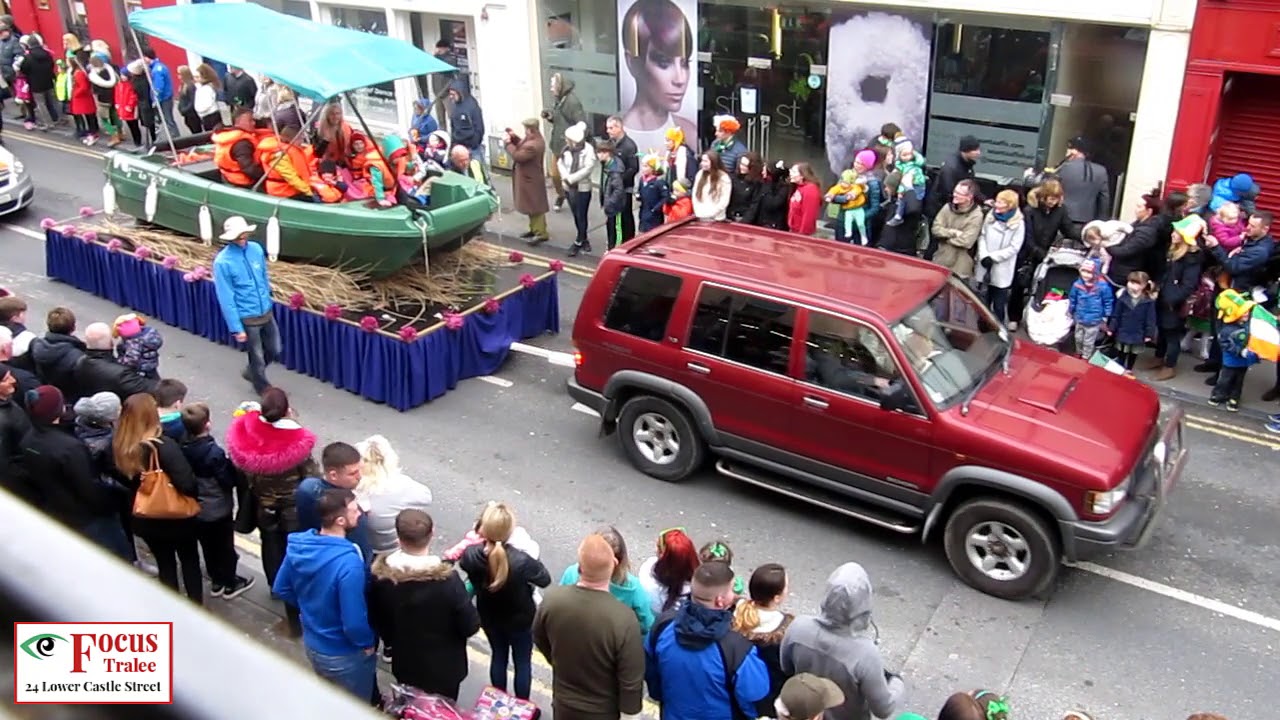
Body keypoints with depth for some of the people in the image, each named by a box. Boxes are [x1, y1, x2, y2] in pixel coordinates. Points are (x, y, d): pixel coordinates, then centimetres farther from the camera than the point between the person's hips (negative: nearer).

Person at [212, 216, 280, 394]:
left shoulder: (256, 249, -6)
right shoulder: (223, 262, -22)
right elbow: (226, 298, -17)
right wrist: (236, 328, -16)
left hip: (267, 312, 5)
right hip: (247, 318, -5)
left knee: (274, 350, 20)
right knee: (257, 357, 12)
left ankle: (251, 372, 47)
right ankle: (263, 389, 37)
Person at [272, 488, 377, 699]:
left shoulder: (299, 544, -13)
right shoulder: (348, 562, -36)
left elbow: (281, 589, 3)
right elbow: (354, 623, -32)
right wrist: (368, 643, -12)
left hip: (311, 642, 7)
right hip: (344, 654, -7)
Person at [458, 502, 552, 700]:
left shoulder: (471, 556, -28)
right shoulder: (521, 561, -38)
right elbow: (545, 580, -17)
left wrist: (479, 538, -4)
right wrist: (534, 562, -5)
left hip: (489, 618, 4)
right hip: (520, 620, -3)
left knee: (498, 657, 28)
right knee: (523, 662, 21)